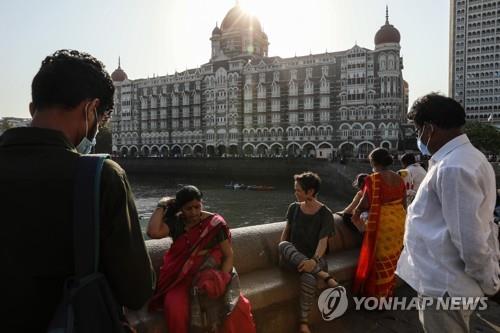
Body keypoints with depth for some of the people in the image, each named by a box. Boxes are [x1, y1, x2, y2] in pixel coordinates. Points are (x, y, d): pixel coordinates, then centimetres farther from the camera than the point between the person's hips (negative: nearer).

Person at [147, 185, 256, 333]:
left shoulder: (215, 223, -3)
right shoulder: (175, 222, 1)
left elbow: (228, 255, -2)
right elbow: (153, 232, -18)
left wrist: (221, 279, -17)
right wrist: (162, 206, -7)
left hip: (210, 275, -1)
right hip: (182, 276, 1)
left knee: (237, 308, -25)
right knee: (174, 310, -30)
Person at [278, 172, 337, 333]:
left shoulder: (325, 214, -8)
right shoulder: (294, 208, 2)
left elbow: (323, 241, -16)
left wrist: (314, 260, -34)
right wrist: (282, 252, -1)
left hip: (314, 258, -3)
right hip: (293, 258, 4)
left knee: (308, 277, -39)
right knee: (283, 245, -33)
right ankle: (324, 275, -35)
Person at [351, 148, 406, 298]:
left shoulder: (373, 179, -15)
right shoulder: (399, 178, 5)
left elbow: (366, 203, -15)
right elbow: (404, 203, 10)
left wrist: (356, 213, 3)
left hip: (381, 224, -6)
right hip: (398, 222, 6)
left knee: (380, 260, 7)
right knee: (391, 259, 18)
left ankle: (377, 296, 18)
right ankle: (388, 293, 31)